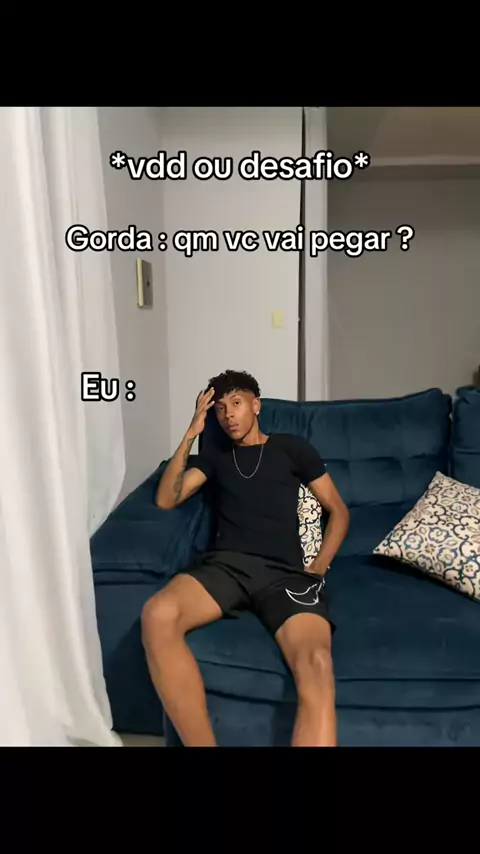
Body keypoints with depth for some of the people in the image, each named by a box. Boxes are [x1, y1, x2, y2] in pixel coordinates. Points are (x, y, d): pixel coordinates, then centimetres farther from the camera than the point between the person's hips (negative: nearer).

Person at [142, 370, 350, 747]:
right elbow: (166, 500, 12)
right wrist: (191, 434, 7)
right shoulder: (216, 456, 25)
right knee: (157, 615, -34)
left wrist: (318, 567, 2)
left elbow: (338, 510, 18)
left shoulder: (292, 447, 18)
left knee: (317, 668, -34)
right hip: (226, 563, 2)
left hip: (285, 571, -1)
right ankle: (202, 744, -25)